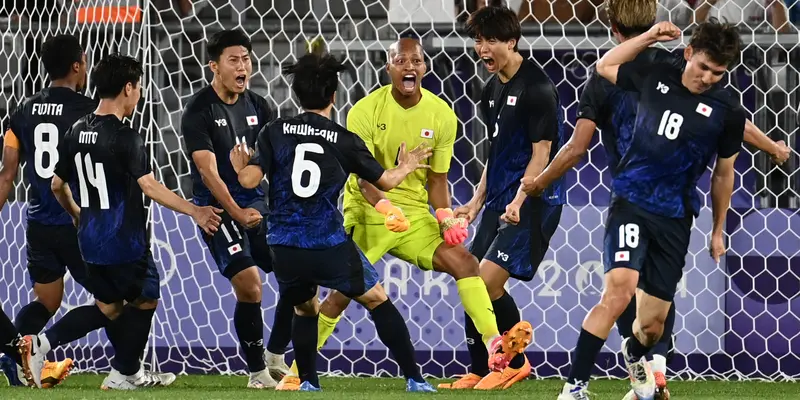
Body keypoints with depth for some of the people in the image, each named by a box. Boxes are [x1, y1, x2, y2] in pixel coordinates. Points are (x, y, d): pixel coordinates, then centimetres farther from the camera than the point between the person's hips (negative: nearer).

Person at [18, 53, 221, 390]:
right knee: (145, 300, 13)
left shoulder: (76, 133, 6)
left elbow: (57, 186, 14)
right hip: (124, 242, -7)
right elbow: (149, 187, -24)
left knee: (108, 308, 18)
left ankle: (42, 342, 1)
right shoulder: (126, 138, -17)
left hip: (90, 238, 7)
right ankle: (124, 374, 17)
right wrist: (194, 211, -20)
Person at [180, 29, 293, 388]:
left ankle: (275, 356, 19)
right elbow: (208, 171, -17)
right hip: (217, 207, -6)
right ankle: (257, 372, -9)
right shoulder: (198, 111, -10)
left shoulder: (258, 107, 8)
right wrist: (237, 213, -25)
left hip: (256, 203, 6)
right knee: (248, 282, -21)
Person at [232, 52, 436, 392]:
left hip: (284, 248, 2)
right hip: (329, 246, -2)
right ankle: (414, 379, 10)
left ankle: (307, 383, 17)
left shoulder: (275, 132, 2)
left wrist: (240, 167, 21)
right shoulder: (345, 141, 0)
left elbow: (250, 180, -3)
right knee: (378, 301, 14)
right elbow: (385, 181, 9)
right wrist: (406, 167, 31)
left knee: (305, 310, 27)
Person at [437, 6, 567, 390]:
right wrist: (476, 203, 20)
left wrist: (518, 202, -26)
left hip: (531, 203, -9)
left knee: (488, 282, -16)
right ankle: (479, 373, 13)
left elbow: (540, 154, -16)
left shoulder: (537, 88, -13)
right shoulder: (491, 90, 14)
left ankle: (516, 362, 1)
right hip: (499, 201, 9)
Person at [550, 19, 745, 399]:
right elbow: (605, 67, 18)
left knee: (652, 325, 5)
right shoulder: (656, 77, 0)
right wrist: (649, 37, 7)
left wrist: (718, 231, 17)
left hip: (675, 219, 1)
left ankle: (633, 355, 44)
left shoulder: (727, 110, -2)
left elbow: (723, 174, 10)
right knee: (619, 290, -26)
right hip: (631, 202, -1)